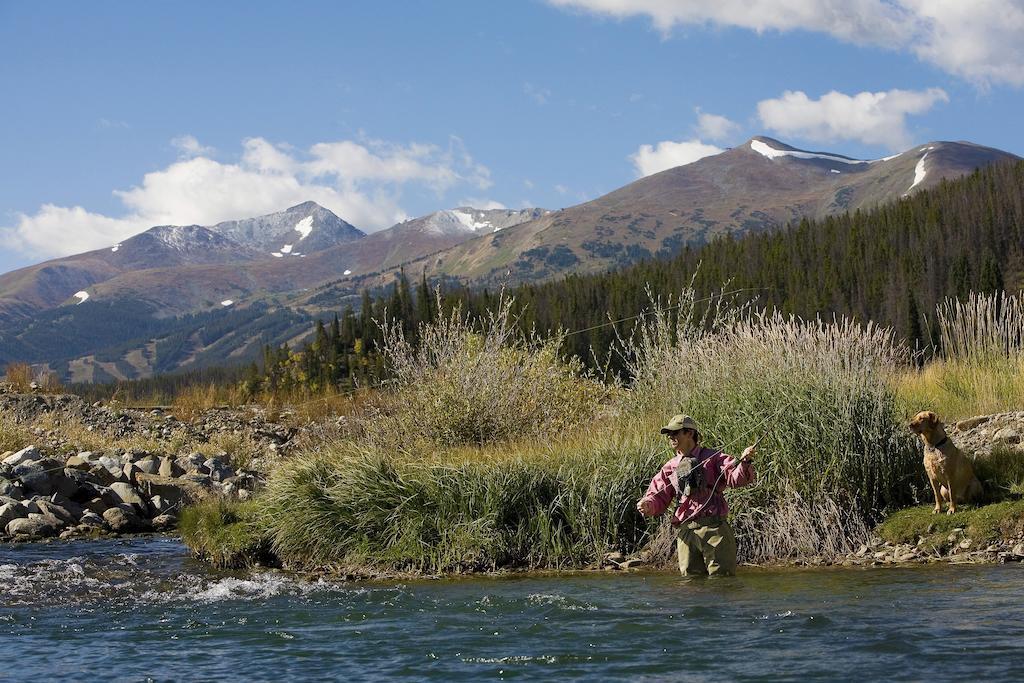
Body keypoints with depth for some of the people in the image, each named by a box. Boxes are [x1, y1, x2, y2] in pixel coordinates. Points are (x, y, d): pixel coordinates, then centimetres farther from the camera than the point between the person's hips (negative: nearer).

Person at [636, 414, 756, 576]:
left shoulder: (713, 458, 6)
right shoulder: (670, 467, 17)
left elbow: (736, 478, -6)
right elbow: (659, 497, 15)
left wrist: (744, 462, -26)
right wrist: (647, 505, -7)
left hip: (714, 528, -4)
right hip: (686, 532, 4)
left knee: (722, 578, -4)